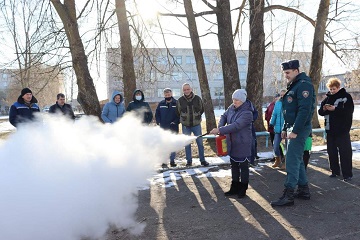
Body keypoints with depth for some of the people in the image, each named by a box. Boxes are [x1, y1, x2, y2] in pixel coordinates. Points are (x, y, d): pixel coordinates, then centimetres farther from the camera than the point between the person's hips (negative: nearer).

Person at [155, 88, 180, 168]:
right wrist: (159, 122, 0)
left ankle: (172, 160, 16)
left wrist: (175, 122, -11)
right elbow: (157, 114, 13)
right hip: (163, 128, 1)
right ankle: (164, 161, 5)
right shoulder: (161, 104, 7)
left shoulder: (176, 103, 0)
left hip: (173, 128, -1)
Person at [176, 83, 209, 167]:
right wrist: (184, 119, 9)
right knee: (187, 144, 7)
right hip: (185, 126, 0)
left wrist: (197, 117, 7)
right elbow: (178, 112, 8)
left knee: (200, 143, 4)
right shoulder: (180, 100, -5)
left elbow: (202, 109, 10)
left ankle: (202, 160, 16)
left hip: (196, 125, 0)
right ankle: (189, 161, 18)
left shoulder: (198, 99, -4)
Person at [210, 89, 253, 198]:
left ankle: (243, 189, 19)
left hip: (243, 144, -8)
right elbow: (224, 116, 12)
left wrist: (220, 130, -33)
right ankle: (235, 187, 30)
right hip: (232, 143, 8)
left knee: (243, 166, 6)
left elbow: (236, 126, -32)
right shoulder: (232, 107, 1)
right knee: (234, 165, 17)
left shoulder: (247, 113, -23)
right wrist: (220, 127, -8)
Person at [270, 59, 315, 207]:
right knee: (297, 160, 14)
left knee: (292, 161, -10)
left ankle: (288, 195, -7)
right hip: (292, 128, 10)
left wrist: (295, 131, -24)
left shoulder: (304, 85, -13)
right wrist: (285, 128, 18)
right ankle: (304, 190, 24)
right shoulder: (293, 86, 19)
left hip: (300, 128, -10)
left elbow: (304, 110, -22)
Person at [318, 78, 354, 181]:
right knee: (331, 151, 11)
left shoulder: (346, 96, -2)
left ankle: (347, 174, 4)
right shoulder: (327, 98, 12)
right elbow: (320, 112, 10)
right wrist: (324, 109, -12)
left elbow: (349, 111, -12)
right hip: (330, 130, 5)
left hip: (342, 130, -5)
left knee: (345, 152, -3)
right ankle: (335, 171, 23)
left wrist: (335, 109, -21)